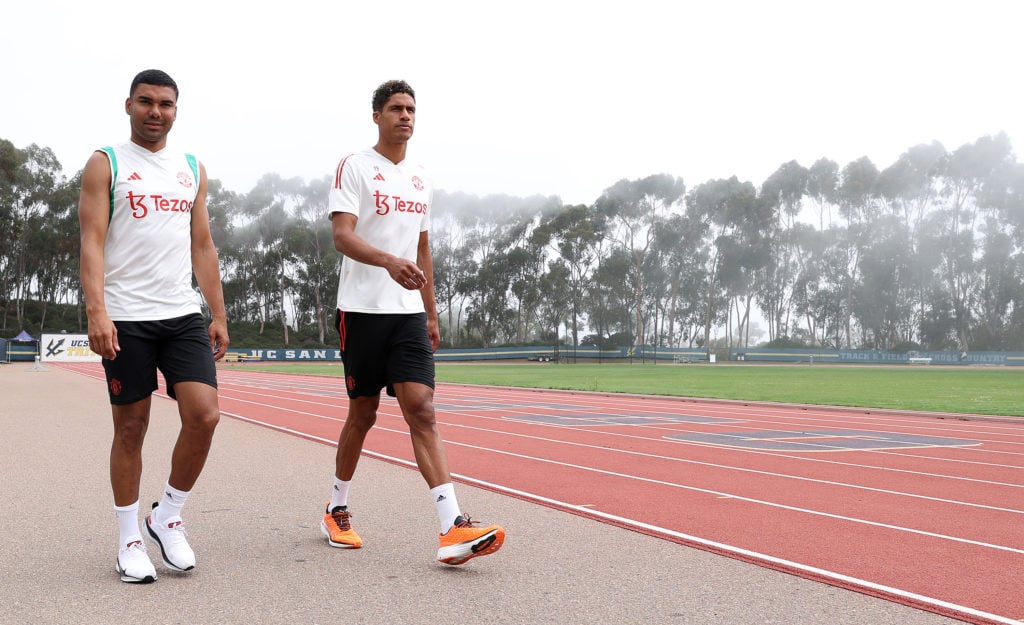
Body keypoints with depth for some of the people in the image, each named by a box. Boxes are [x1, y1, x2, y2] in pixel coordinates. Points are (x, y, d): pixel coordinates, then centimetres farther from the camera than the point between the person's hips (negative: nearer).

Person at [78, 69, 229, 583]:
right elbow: (92, 242, -6)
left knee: (204, 415, -9)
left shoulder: (193, 169, 15)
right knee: (131, 427, 3)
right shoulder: (106, 164, 3)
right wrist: (96, 311, -19)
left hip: (184, 316, 4)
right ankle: (129, 540, 17)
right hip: (126, 319, -3)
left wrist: (219, 316, 10)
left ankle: (167, 517, 13)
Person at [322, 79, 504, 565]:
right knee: (363, 414, 5)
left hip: (409, 313, 4)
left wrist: (431, 314, 19)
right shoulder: (355, 166, -2)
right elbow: (342, 235, -15)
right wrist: (388, 260, -33)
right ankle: (337, 511, 27)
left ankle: (452, 529, -16)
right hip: (362, 309, -4)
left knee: (422, 410, -8)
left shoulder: (420, 180, 17)